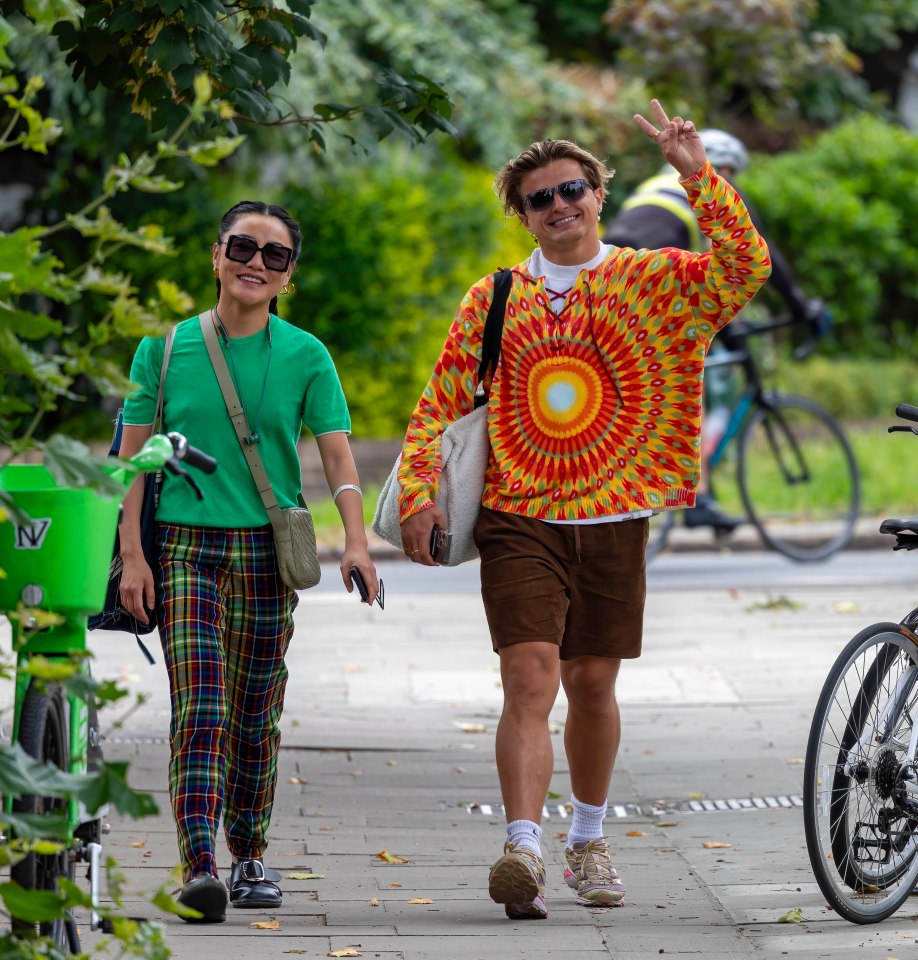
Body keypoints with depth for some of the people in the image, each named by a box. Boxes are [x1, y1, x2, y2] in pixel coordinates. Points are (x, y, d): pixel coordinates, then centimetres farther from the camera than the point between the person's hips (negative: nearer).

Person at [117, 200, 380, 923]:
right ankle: (200, 864, -22)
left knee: (257, 713, 6)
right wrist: (132, 553, -3)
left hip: (268, 550, 1)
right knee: (200, 708, -13)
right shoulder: (165, 346, 4)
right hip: (184, 543, -1)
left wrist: (356, 539, -17)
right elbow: (134, 455, 5)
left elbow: (338, 455, -2)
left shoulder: (305, 356, 5)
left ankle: (251, 858, 20)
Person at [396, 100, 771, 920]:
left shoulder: (651, 283, 5)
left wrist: (699, 177, -17)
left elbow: (745, 268, -11)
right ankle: (523, 851, -24)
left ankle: (589, 842, 29)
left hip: (613, 515, 1)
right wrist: (419, 496, -2)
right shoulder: (494, 300, 7)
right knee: (531, 679, -15)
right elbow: (439, 405, 9)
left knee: (593, 685, 11)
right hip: (519, 518, -1)